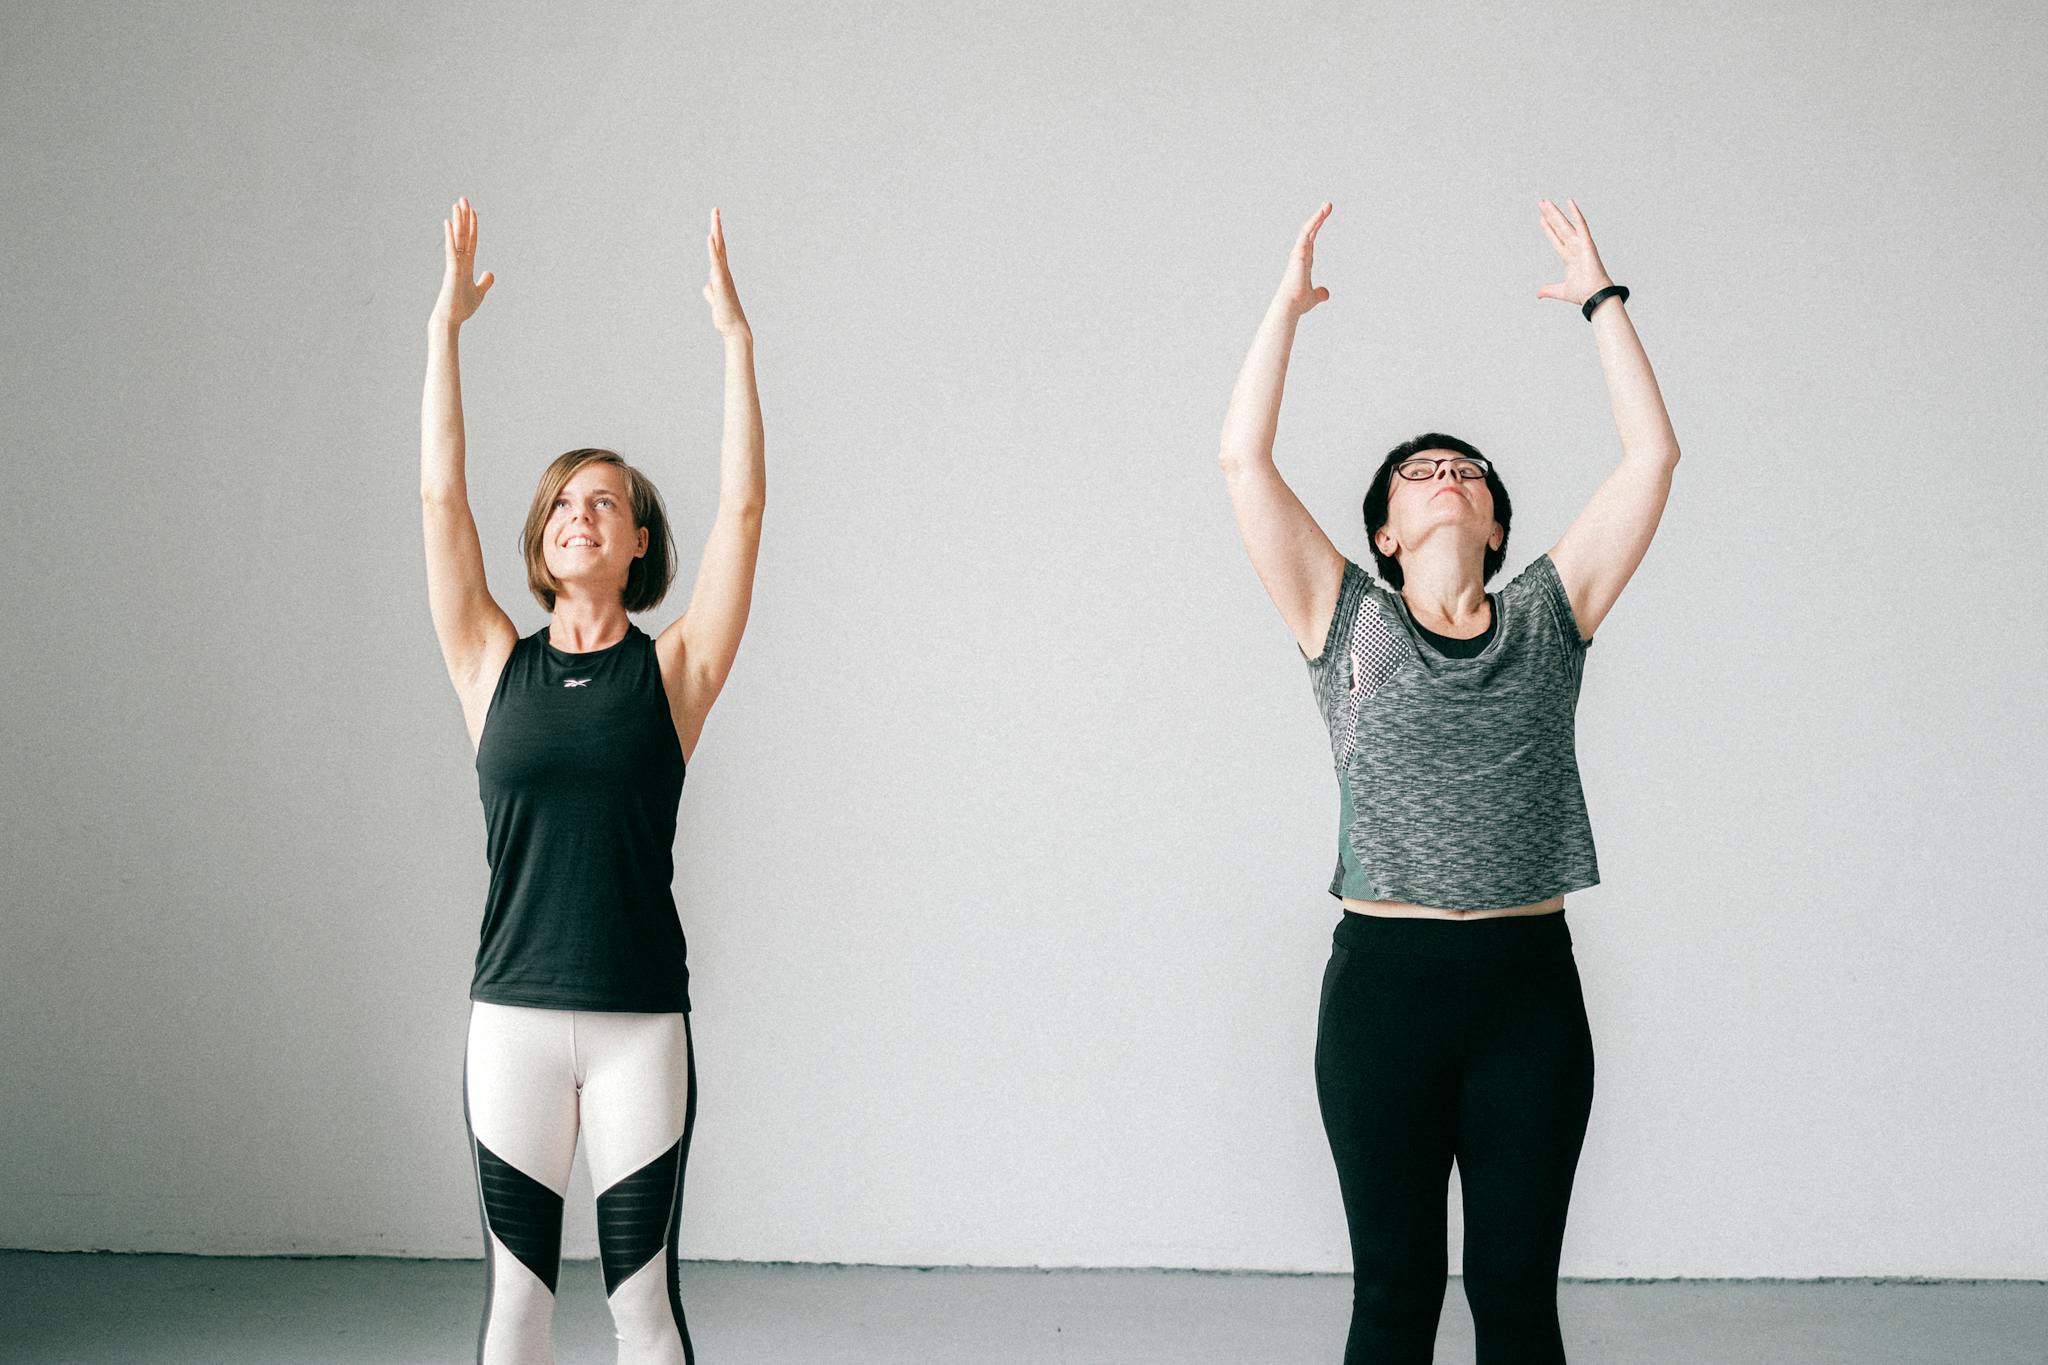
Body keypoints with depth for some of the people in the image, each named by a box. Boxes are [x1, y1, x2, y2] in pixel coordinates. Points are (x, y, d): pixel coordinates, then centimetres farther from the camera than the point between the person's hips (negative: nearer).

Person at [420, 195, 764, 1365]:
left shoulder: (672, 671, 2)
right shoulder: (497, 667, 6)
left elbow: (743, 507, -4)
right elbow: (442, 496, 2)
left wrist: (736, 337, -6)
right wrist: (447, 325, 0)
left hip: (642, 1019, -1)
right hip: (513, 1014, 2)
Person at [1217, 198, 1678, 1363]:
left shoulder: (1549, 620, 11)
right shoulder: (1348, 624, 7)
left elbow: (1653, 453, 8)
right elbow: (1245, 457, 1)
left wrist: (1602, 299, 11)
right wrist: (1289, 306, 4)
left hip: (1530, 982, 1)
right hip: (1383, 977, -1)